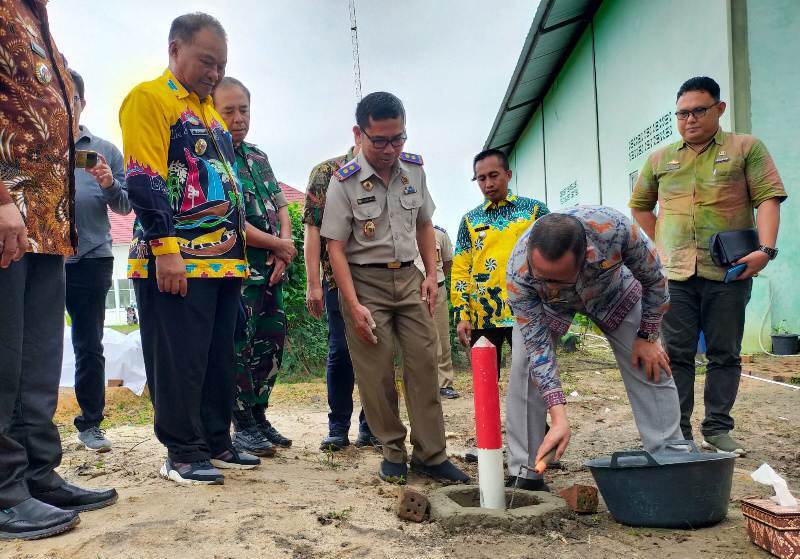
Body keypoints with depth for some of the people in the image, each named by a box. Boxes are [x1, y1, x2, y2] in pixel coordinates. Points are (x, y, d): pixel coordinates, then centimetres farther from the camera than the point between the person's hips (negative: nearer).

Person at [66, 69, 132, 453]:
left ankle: (91, 424, 14)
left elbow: (125, 207, 10)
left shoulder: (105, 150, 13)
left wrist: (110, 185, -10)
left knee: (90, 346, 5)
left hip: (92, 257, 1)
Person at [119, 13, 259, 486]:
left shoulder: (212, 113, 22)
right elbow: (145, 181, -14)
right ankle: (183, 454, 9)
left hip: (224, 260, 9)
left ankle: (217, 442, 23)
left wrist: (239, 251, 20)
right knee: (180, 360, -2)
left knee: (220, 358, 12)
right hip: (178, 261, -8)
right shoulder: (150, 98, -4)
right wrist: (165, 251, -21)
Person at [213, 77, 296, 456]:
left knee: (271, 345, 11)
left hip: (271, 269, 8)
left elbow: (281, 206, 15)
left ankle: (259, 417, 23)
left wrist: (284, 249, -3)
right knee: (241, 348, -4)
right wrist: (277, 244, -10)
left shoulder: (258, 156, 17)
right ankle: (243, 427, 9)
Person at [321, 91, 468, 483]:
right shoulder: (344, 182, -9)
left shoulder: (414, 170, 4)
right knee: (376, 371, -2)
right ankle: (393, 452, 14)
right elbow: (336, 248, -10)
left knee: (424, 362, -1)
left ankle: (430, 454, 7)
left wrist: (431, 274, 5)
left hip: (408, 277, 4)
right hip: (364, 281, -4)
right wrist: (354, 305, -15)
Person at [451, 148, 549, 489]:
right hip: (483, 316, 3)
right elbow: (460, 269, 10)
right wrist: (462, 315, 1)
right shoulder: (470, 220, 13)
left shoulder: (534, 210, 7)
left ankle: (525, 466, -9)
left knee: (527, 383, -12)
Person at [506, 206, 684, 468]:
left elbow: (654, 278, -21)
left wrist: (647, 337, -12)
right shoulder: (518, 272, -41)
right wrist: (558, 417, -38)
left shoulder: (614, 228, -43)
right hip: (549, 307, -1)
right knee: (526, 374, -17)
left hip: (613, 293, 1)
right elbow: (537, 344, -33)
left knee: (652, 370, -5)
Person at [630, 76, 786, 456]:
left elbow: (768, 199, -4)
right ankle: (678, 430, 11)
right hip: (675, 273, 2)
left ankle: (718, 429, 16)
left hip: (728, 272, -2)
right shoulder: (660, 159, 13)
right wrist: (661, 243, 11)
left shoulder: (746, 148, 4)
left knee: (725, 353, 5)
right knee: (677, 354, 3)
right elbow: (639, 205, 22)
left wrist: (765, 249, -17)